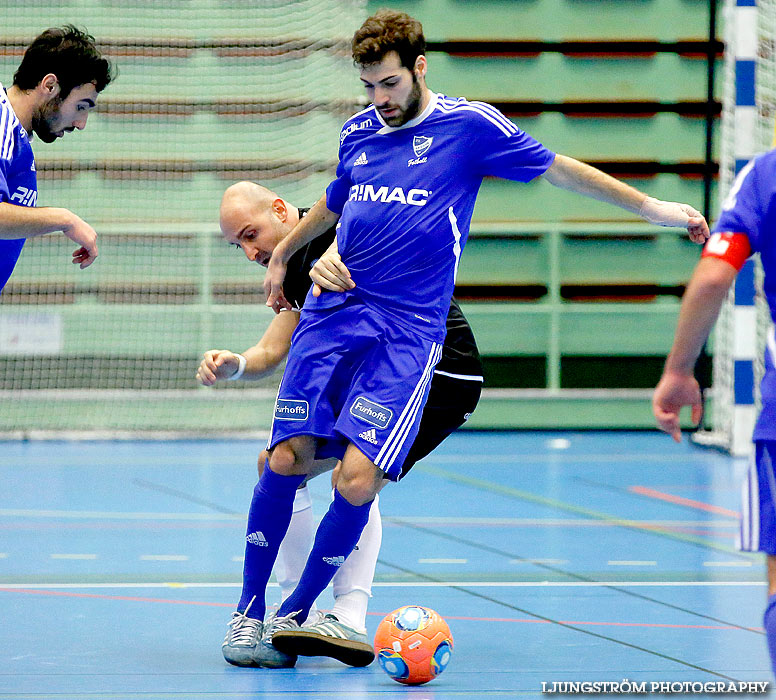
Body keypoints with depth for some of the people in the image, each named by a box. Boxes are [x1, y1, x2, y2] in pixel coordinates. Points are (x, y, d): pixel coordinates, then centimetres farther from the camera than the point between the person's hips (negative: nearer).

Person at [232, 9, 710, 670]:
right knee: (288, 457, -8)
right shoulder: (357, 132, 13)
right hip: (333, 312, 4)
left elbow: (558, 168, 8)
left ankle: (295, 615, -1)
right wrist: (281, 256, 45)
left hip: (408, 330, -4)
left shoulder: (470, 125, 0)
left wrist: (650, 205, 8)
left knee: (358, 477, -16)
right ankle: (250, 610, 6)